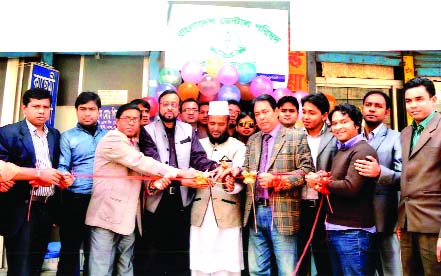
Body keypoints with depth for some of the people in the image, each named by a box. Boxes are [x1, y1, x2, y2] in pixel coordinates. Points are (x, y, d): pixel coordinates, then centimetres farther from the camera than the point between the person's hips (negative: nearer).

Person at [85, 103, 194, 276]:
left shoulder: (134, 145, 18)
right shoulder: (112, 140, -9)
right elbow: (140, 162, -19)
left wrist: (156, 182, -8)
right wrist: (178, 172, -19)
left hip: (127, 216, 8)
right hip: (108, 214, -8)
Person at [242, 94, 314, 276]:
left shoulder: (297, 137, -1)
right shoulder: (252, 140, 16)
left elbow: (306, 170, -9)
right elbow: (246, 170, 15)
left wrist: (276, 180, -16)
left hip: (282, 213, -5)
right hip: (255, 212, 5)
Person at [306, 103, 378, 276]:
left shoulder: (362, 151, -13)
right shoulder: (341, 150, 15)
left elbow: (351, 187, -22)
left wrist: (319, 181, -10)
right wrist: (322, 183, -5)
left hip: (353, 231, -9)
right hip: (335, 229, 9)